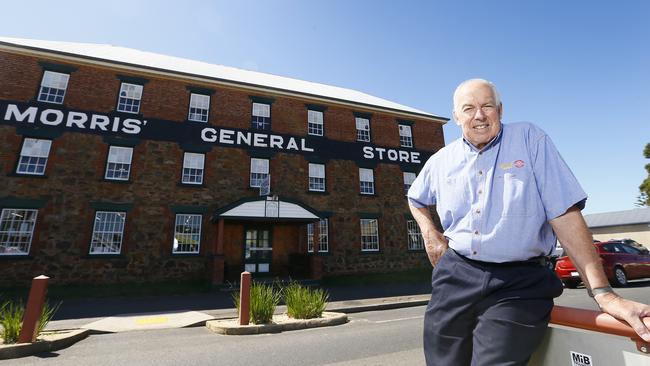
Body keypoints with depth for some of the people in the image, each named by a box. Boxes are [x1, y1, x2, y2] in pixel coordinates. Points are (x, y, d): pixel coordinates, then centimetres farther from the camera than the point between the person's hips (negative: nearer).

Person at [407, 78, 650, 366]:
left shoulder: (529, 139, -1)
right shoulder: (441, 160, 7)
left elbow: (564, 213, -6)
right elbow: (416, 199, 25)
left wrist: (602, 293, -10)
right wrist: (429, 233, 7)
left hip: (518, 283, -2)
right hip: (455, 275, 3)